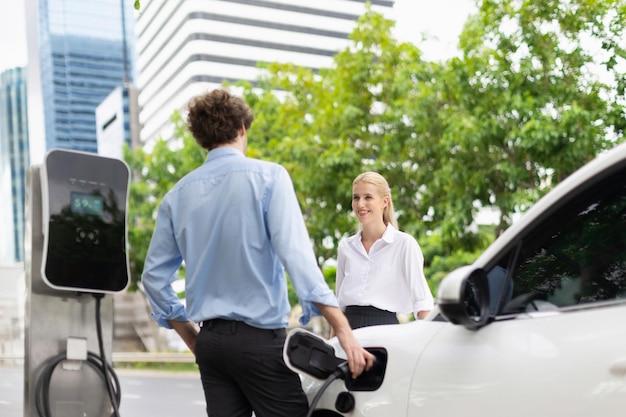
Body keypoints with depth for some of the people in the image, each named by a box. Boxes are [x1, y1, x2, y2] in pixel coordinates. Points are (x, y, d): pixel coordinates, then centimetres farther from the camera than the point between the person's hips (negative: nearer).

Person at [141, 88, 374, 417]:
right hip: (260, 337, -5)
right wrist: (344, 331, -20)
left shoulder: (178, 194, 7)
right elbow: (295, 253, -17)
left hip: (210, 342, 5)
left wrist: (193, 340, 16)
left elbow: (154, 275, 8)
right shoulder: (268, 177, -6)